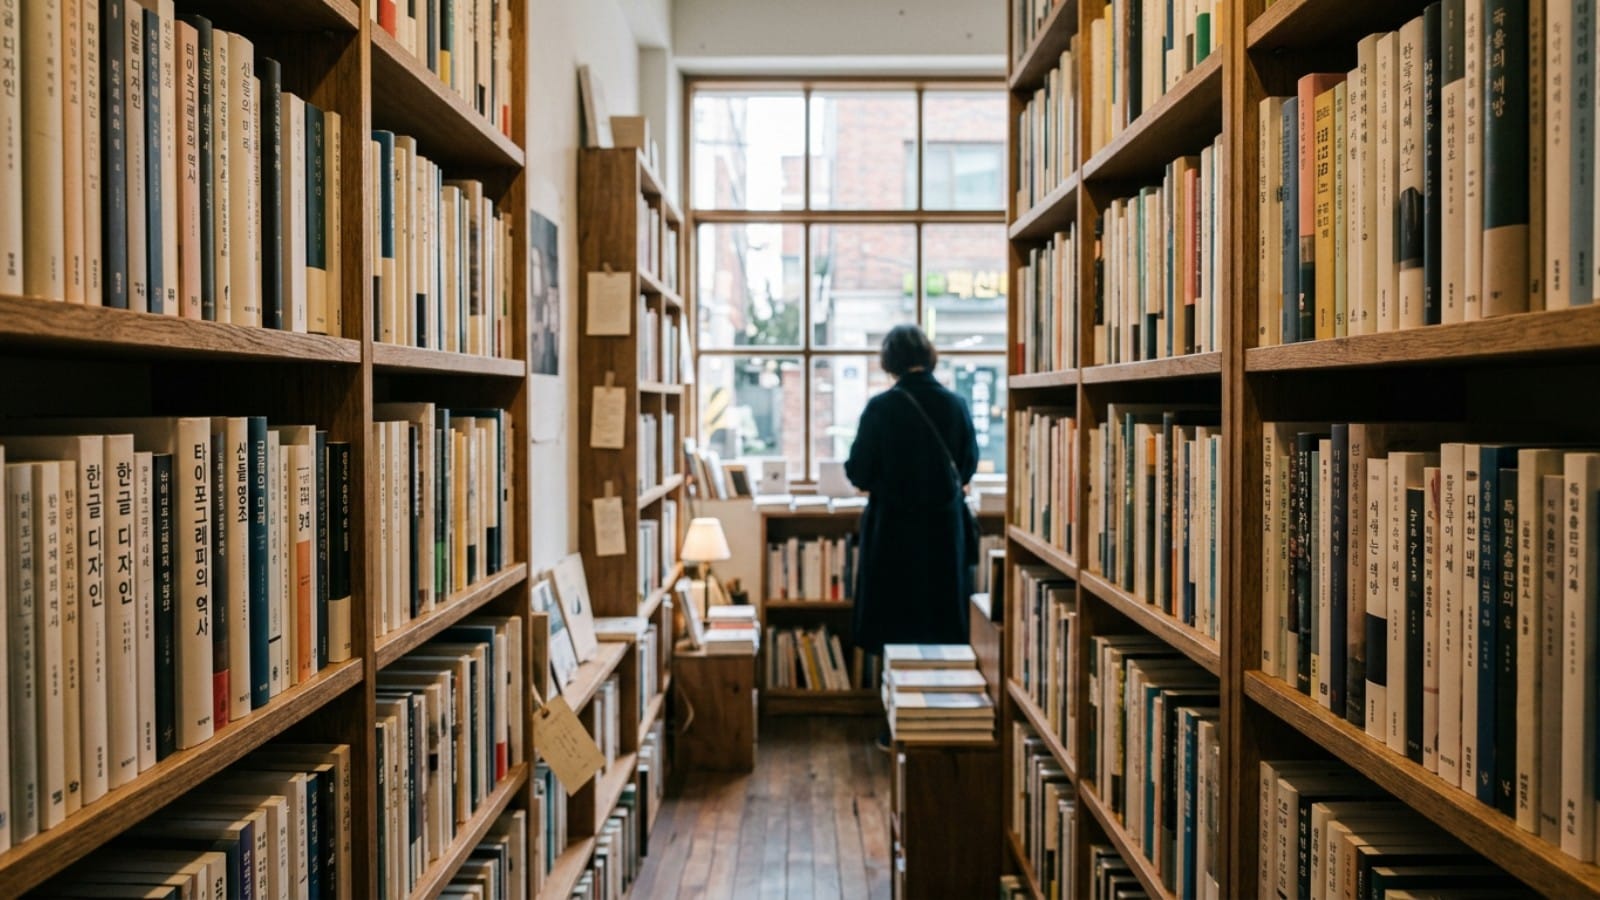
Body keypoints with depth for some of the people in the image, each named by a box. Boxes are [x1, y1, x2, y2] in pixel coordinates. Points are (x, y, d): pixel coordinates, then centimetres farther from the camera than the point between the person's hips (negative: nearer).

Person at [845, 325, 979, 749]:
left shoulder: (881, 407, -13)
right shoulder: (956, 405, -3)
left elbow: (859, 473, -8)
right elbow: (968, 467, 8)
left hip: (895, 527, -3)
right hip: (946, 527, 3)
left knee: (897, 629, 7)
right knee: (943, 626, 14)